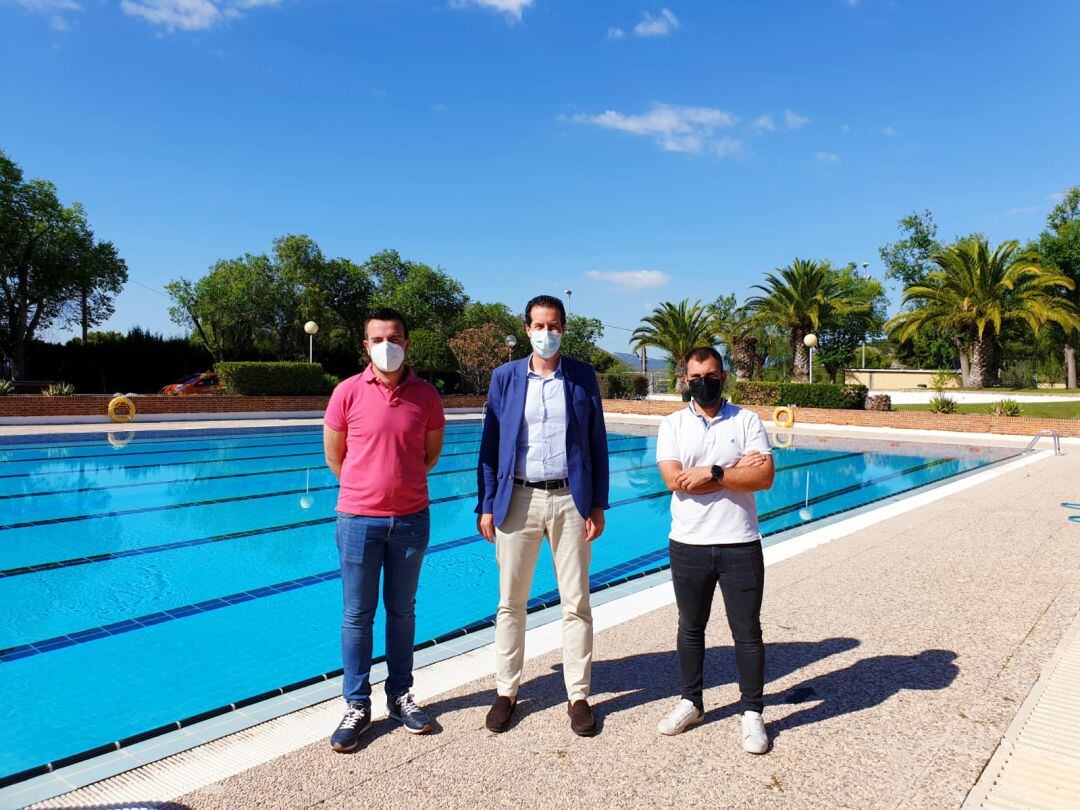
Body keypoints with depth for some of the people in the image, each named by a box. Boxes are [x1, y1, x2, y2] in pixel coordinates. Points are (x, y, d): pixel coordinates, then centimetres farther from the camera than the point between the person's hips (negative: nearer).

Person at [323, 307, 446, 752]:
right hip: (359, 519, -1)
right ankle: (357, 705, 23)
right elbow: (333, 453, 6)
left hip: (411, 519, 1)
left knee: (402, 611, 14)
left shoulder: (426, 395, -2)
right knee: (357, 614, 7)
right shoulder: (348, 392, -5)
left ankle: (400, 696, 30)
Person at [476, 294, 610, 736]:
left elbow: (596, 443, 5)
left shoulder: (582, 376, 4)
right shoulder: (505, 376, 4)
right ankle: (506, 691, 25)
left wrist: (598, 505, 0)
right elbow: (490, 443, 4)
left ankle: (578, 696, 22)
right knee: (510, 602, 9)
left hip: (569, 500, 0)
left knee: (576, 603, 7)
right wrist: (486, 506, 0)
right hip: (517, 498, 0)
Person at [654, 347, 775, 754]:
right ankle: (690, 702, 34)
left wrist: (712, 473, -18)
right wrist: (737, 470, -12)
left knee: (747, 633, 9)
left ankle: (752, 713, 26)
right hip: (688, 544, 1)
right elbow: (675, 481, -13)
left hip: (740, 545, -1)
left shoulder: (747, 420, 1)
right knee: (690, 628, 15)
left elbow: (764, 477, -11)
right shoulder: (673, 424, 1)